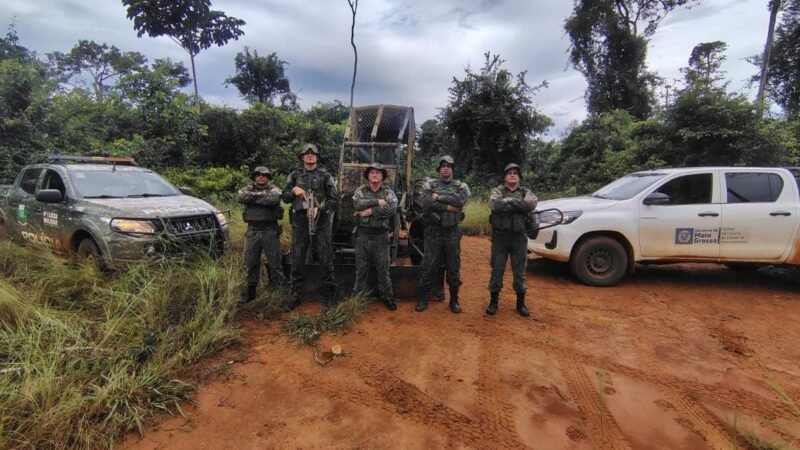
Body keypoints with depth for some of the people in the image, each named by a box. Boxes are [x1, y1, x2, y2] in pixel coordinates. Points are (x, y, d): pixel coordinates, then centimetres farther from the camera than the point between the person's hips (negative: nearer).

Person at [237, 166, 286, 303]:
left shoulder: (274, 189, 0)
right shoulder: (248, 189, 9)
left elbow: (274, 199, -23)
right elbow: (240, 197, -13)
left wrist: (252, 199, -11)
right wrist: (261, 195, -16)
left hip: (270, 230, -3)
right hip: (252, 231, 3)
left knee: (274, 262, 2)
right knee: (251, 263, 10)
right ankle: (250, 291, 24)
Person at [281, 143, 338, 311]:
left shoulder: (325, 176, 5)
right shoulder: (294, 175, 11)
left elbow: (334, 198, 2)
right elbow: (285, 197, 11)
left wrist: (320, 208, -13)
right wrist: (293, 190, -9)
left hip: (321, 221, -2)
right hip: (300, 221, 2)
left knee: (325, 259, 1)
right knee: (297, 259, 4)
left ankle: (329, 293, 13)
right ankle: (294, 296, 14)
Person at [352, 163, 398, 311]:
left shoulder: (389, 192, 1)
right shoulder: (360, 191, 3)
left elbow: (392, 209, -17)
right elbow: (358, 204, -18)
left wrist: (371, 211, -18)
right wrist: (377, 202, -18)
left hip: (381, 236, -1)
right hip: (363, 235, 1)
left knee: (383, 268, 7)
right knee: (361, 268, 9)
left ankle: (387, 297, 20)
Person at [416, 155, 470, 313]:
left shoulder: (461, 186, 5)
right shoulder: (430, 185, 4)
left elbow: (460, 200, -18)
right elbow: (426, 204, -15)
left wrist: (439, 197, -14)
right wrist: (448, 207, -16)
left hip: (452, 232, 1)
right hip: (433, 231, 0)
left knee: (453, 268, 8)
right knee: (429, 267, 4)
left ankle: (454, 300, 22)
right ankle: (423, 299, 18)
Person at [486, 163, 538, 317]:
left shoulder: (526, 193, 8)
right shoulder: (497, 191, 2)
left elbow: (531, 205, -15)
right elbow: (495, 205, -20)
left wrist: (510, 201, -15)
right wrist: (518, 205, -14)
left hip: (519, 237, 2)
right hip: (500, 236, -1)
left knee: (519, 271, 9)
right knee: (497, 270, 6)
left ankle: (520, 303, 23)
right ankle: (493, 302, 19)